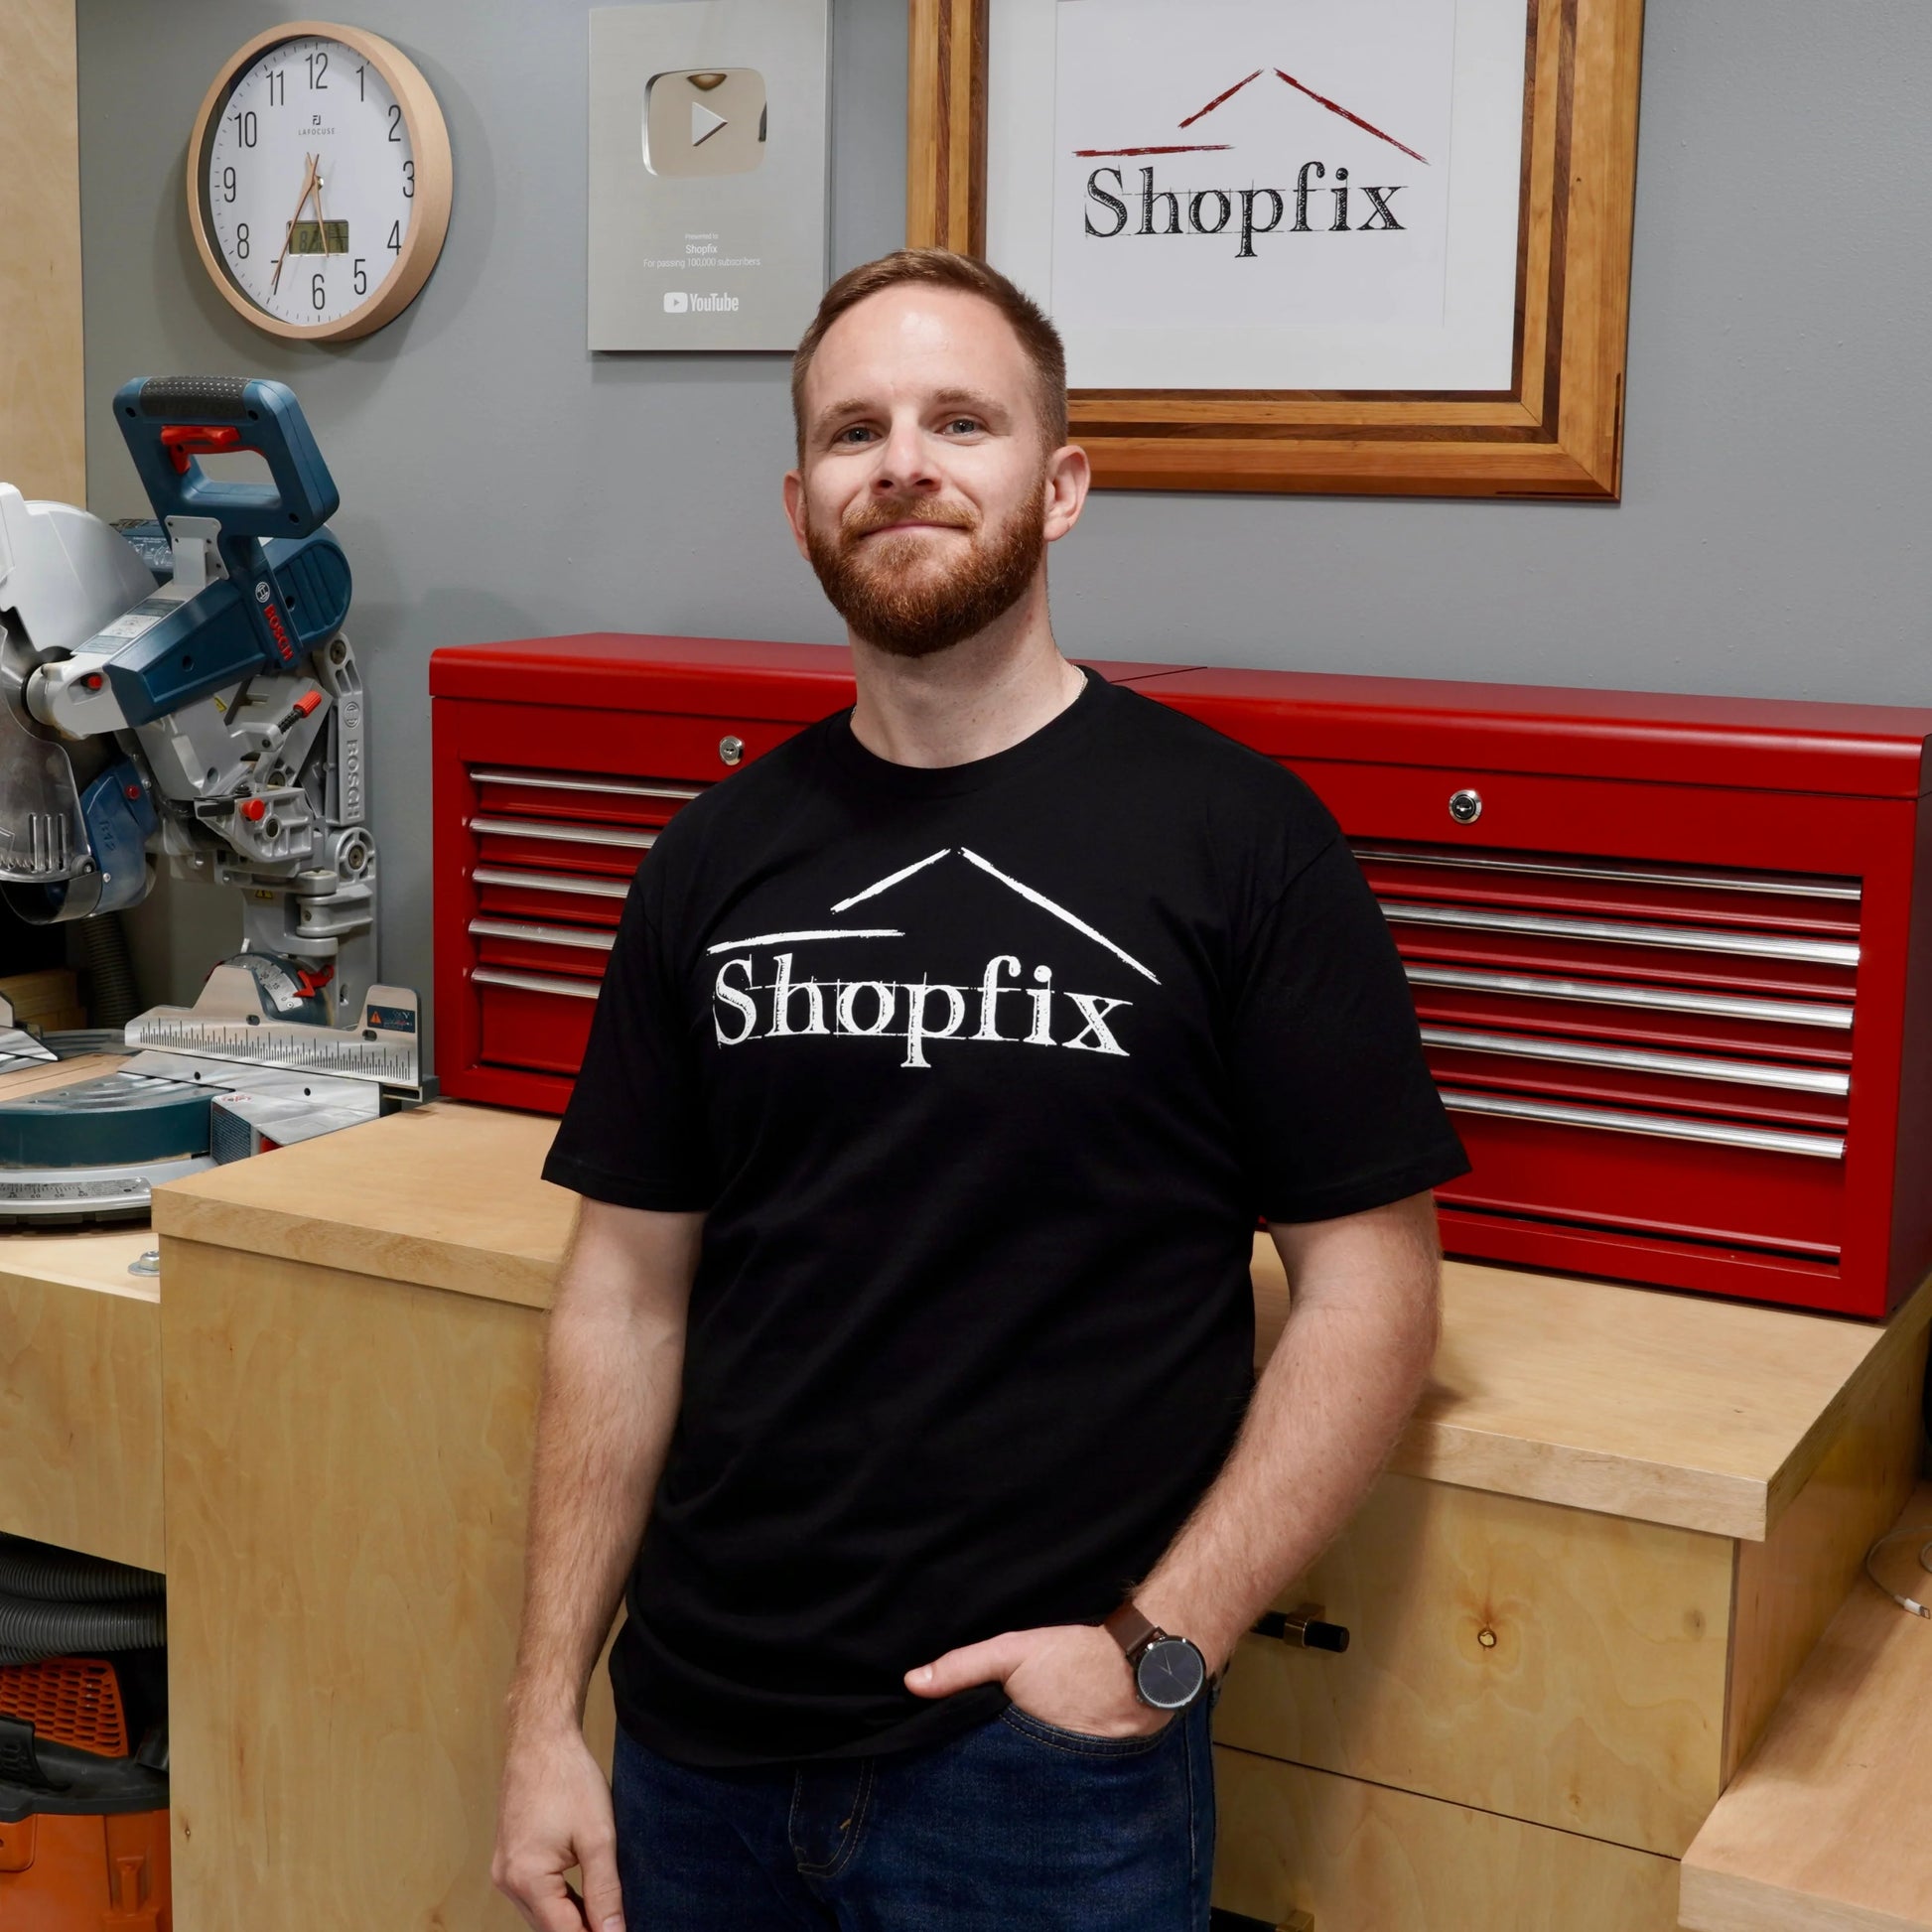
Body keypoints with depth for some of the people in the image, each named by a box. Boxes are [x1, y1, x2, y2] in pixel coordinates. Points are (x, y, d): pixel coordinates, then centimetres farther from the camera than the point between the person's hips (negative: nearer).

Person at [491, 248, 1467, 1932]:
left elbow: (1370, 1291, -7)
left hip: (1039, 1759, -4)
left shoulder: (1238, 837, -8)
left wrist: (1160, 1646, -15)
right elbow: (630, 1292, 5)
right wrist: (546, 1715, 3)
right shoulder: (719, 858, 4)